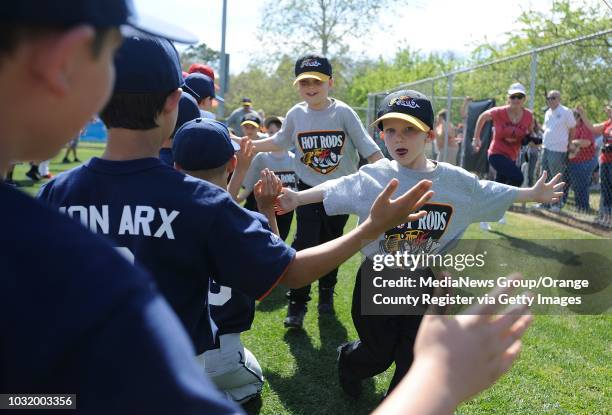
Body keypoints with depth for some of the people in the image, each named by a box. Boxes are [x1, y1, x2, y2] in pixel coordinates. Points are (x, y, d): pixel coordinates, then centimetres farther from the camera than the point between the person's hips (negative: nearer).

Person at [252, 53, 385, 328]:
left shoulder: (343, 112, -11)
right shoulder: (295, 114, -3)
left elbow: (368, 148, -13)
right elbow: (279, 142, 14)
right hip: (308, 190, 1)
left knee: (331, 244, 13)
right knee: (305, 243, -8)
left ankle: (326, 294, 33)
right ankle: (297, 305, 1)